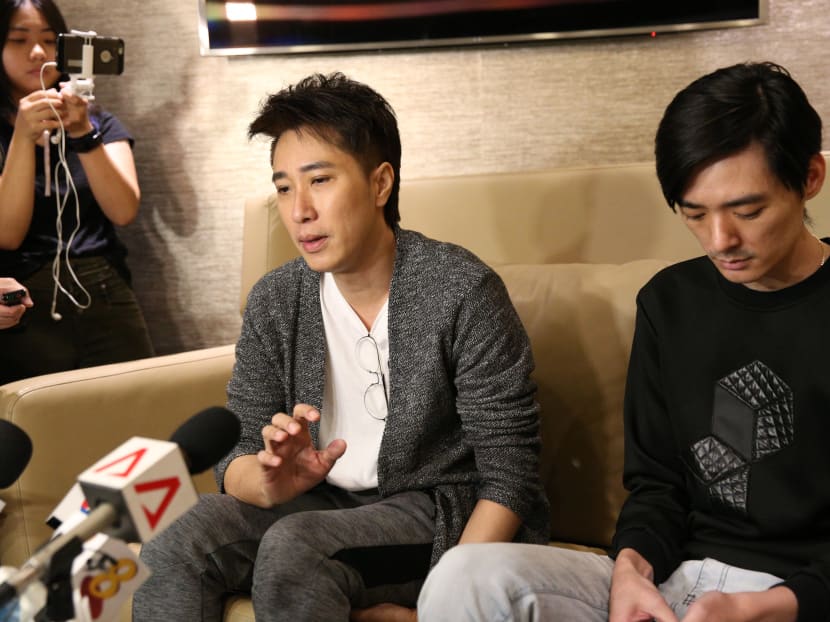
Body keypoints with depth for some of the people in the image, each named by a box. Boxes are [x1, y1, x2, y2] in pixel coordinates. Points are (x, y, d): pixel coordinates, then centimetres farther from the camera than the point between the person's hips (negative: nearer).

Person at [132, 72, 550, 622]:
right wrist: (271, 483, -24)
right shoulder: (274, 303, -1)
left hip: (445, 514, -3)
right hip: (322, 502, 4)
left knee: (293, 545, -30)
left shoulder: (463, 292, -15)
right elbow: (238, 457, 1)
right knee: (178, 544, -23)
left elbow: (508, 476, -14)